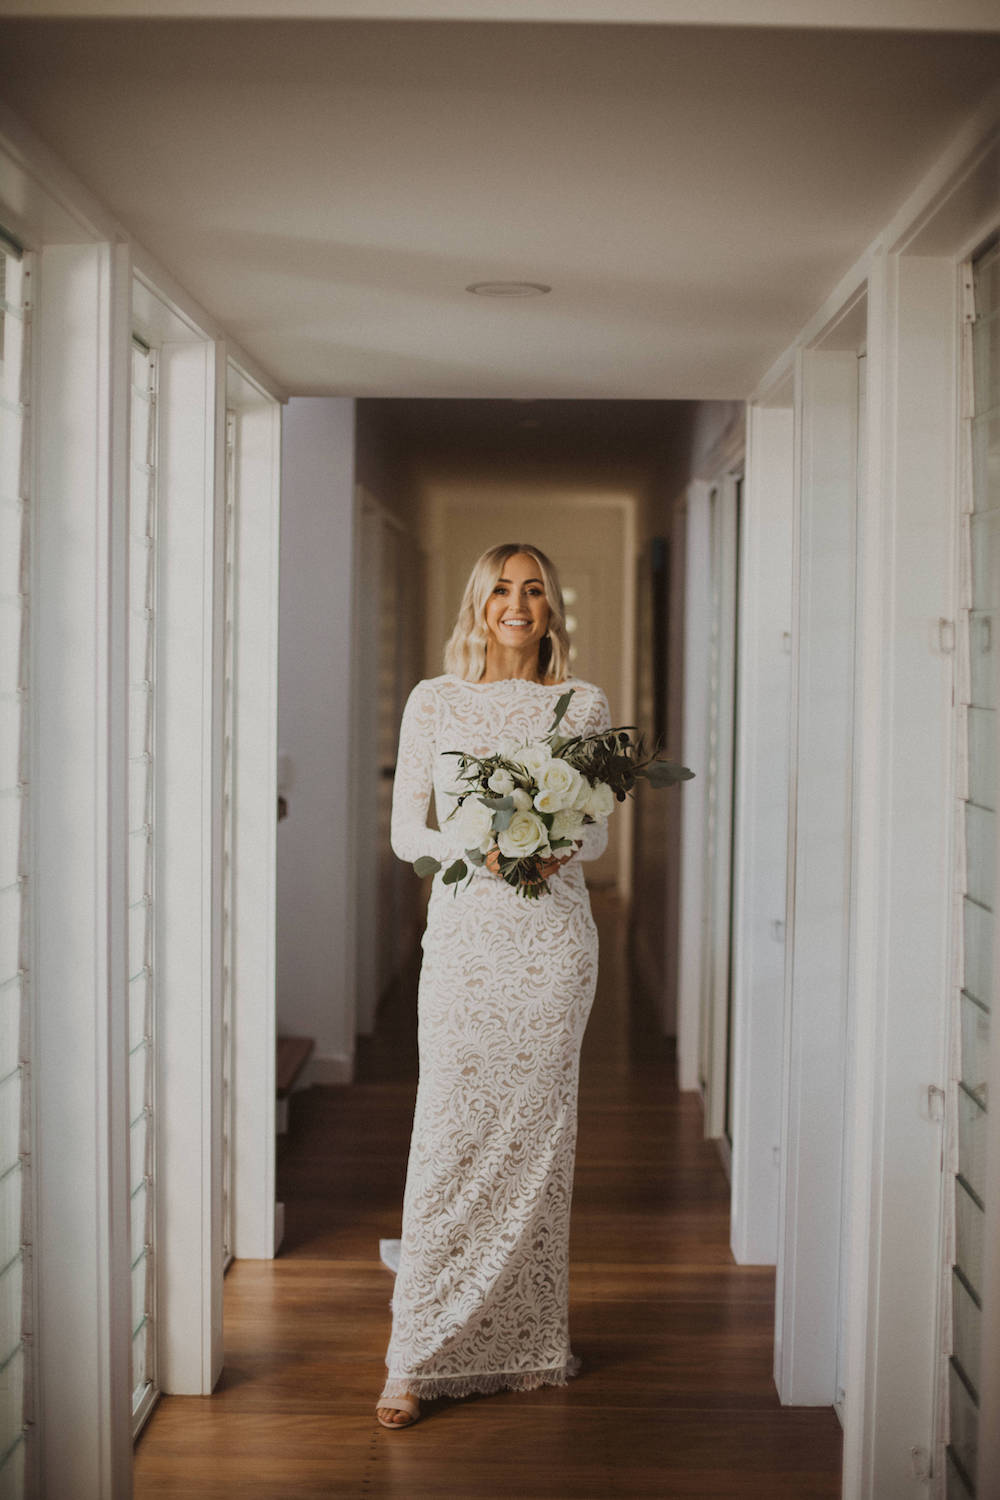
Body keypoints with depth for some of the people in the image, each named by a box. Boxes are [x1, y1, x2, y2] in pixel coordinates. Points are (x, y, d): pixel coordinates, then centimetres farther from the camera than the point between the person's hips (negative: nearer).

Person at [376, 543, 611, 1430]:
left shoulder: (584, 704, 6)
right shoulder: (434, 701, 4)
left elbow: (599, 831, 9)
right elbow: (405, 830, 4)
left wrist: (557, 852, -12)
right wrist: (470, 847, -15)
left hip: (554, 933, 1)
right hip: (464, 930, -1)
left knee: (538, 1128, 5)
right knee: (450, 1129, -4)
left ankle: (531, 1340, 19)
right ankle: (421, 1357, 4)